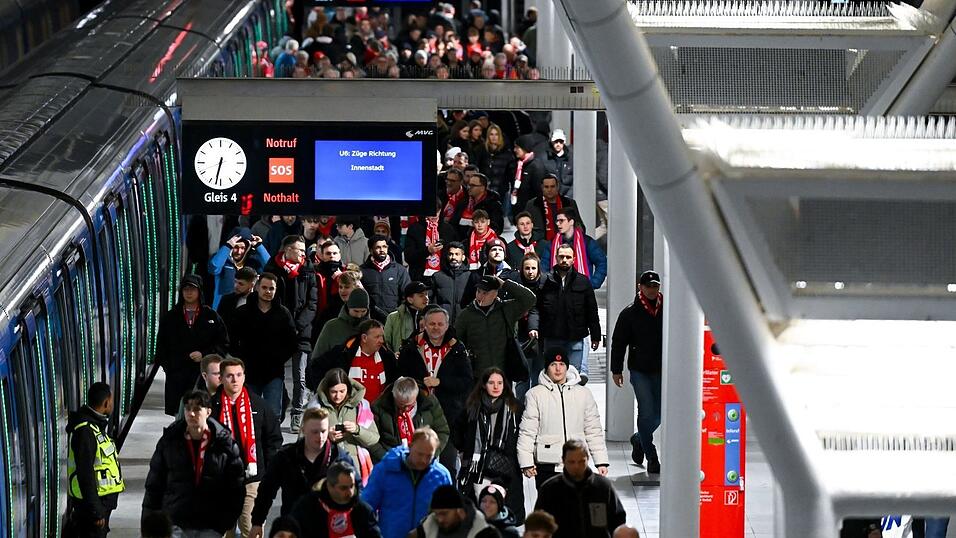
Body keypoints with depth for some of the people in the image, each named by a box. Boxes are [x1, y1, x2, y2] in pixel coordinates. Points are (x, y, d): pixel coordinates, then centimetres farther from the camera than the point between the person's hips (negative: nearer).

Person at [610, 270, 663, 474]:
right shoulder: (630, 313, -1)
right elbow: (618, 342, 4)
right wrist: (616, 370, 1)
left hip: (661, 371, 3)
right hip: (639, 371, -3)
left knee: (658, 414, 6)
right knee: (646, 412, -7)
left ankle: (639, 439, 34)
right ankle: (651, 457, 1)